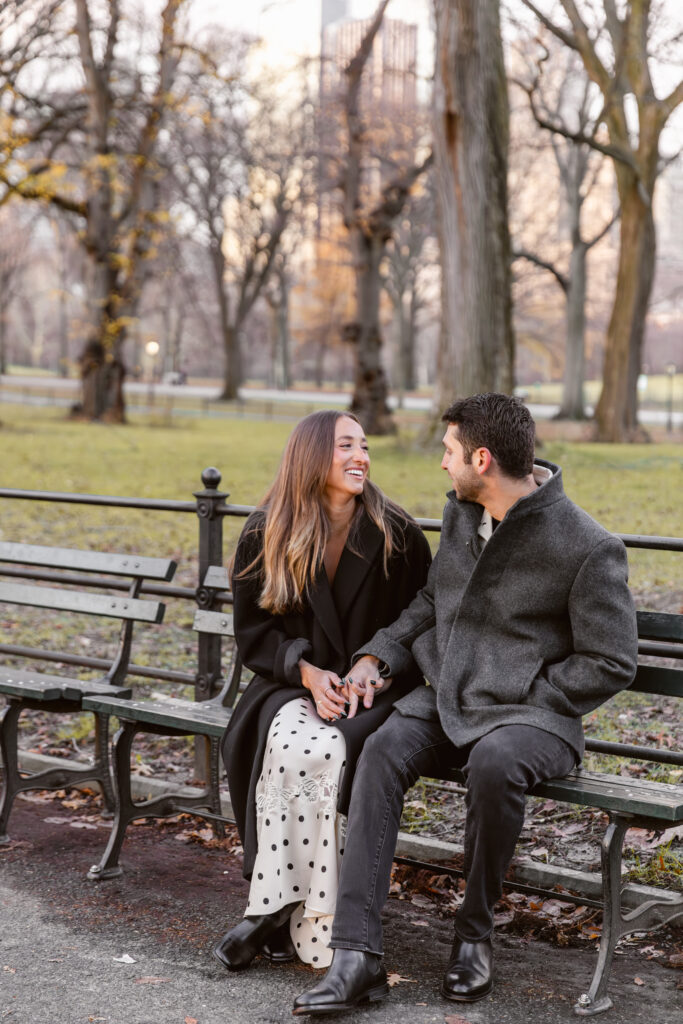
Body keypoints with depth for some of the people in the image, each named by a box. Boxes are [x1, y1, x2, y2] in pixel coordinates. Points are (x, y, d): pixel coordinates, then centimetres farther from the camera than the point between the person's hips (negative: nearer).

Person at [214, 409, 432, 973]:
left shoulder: (398, 535, -2)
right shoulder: (265, 534, 2)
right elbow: (253, 630, 6)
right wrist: (307, 672, -11)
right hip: (295, 683, 1)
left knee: (320, 752, -31)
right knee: (293, 741, -32)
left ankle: (276, 910, -19)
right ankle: (306, 920, -24)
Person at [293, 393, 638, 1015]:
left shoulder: (589, 548, -12)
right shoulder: (461, 514, 10)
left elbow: (610, 665, -8)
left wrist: (518, 698, -13)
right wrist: (376, 657, 8)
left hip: (532, 711, -5)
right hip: (445, 698, 6)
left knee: (493, 761, -38)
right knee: (383, 751, -25)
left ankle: (475, 933, -13)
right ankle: (358, 956, -29)